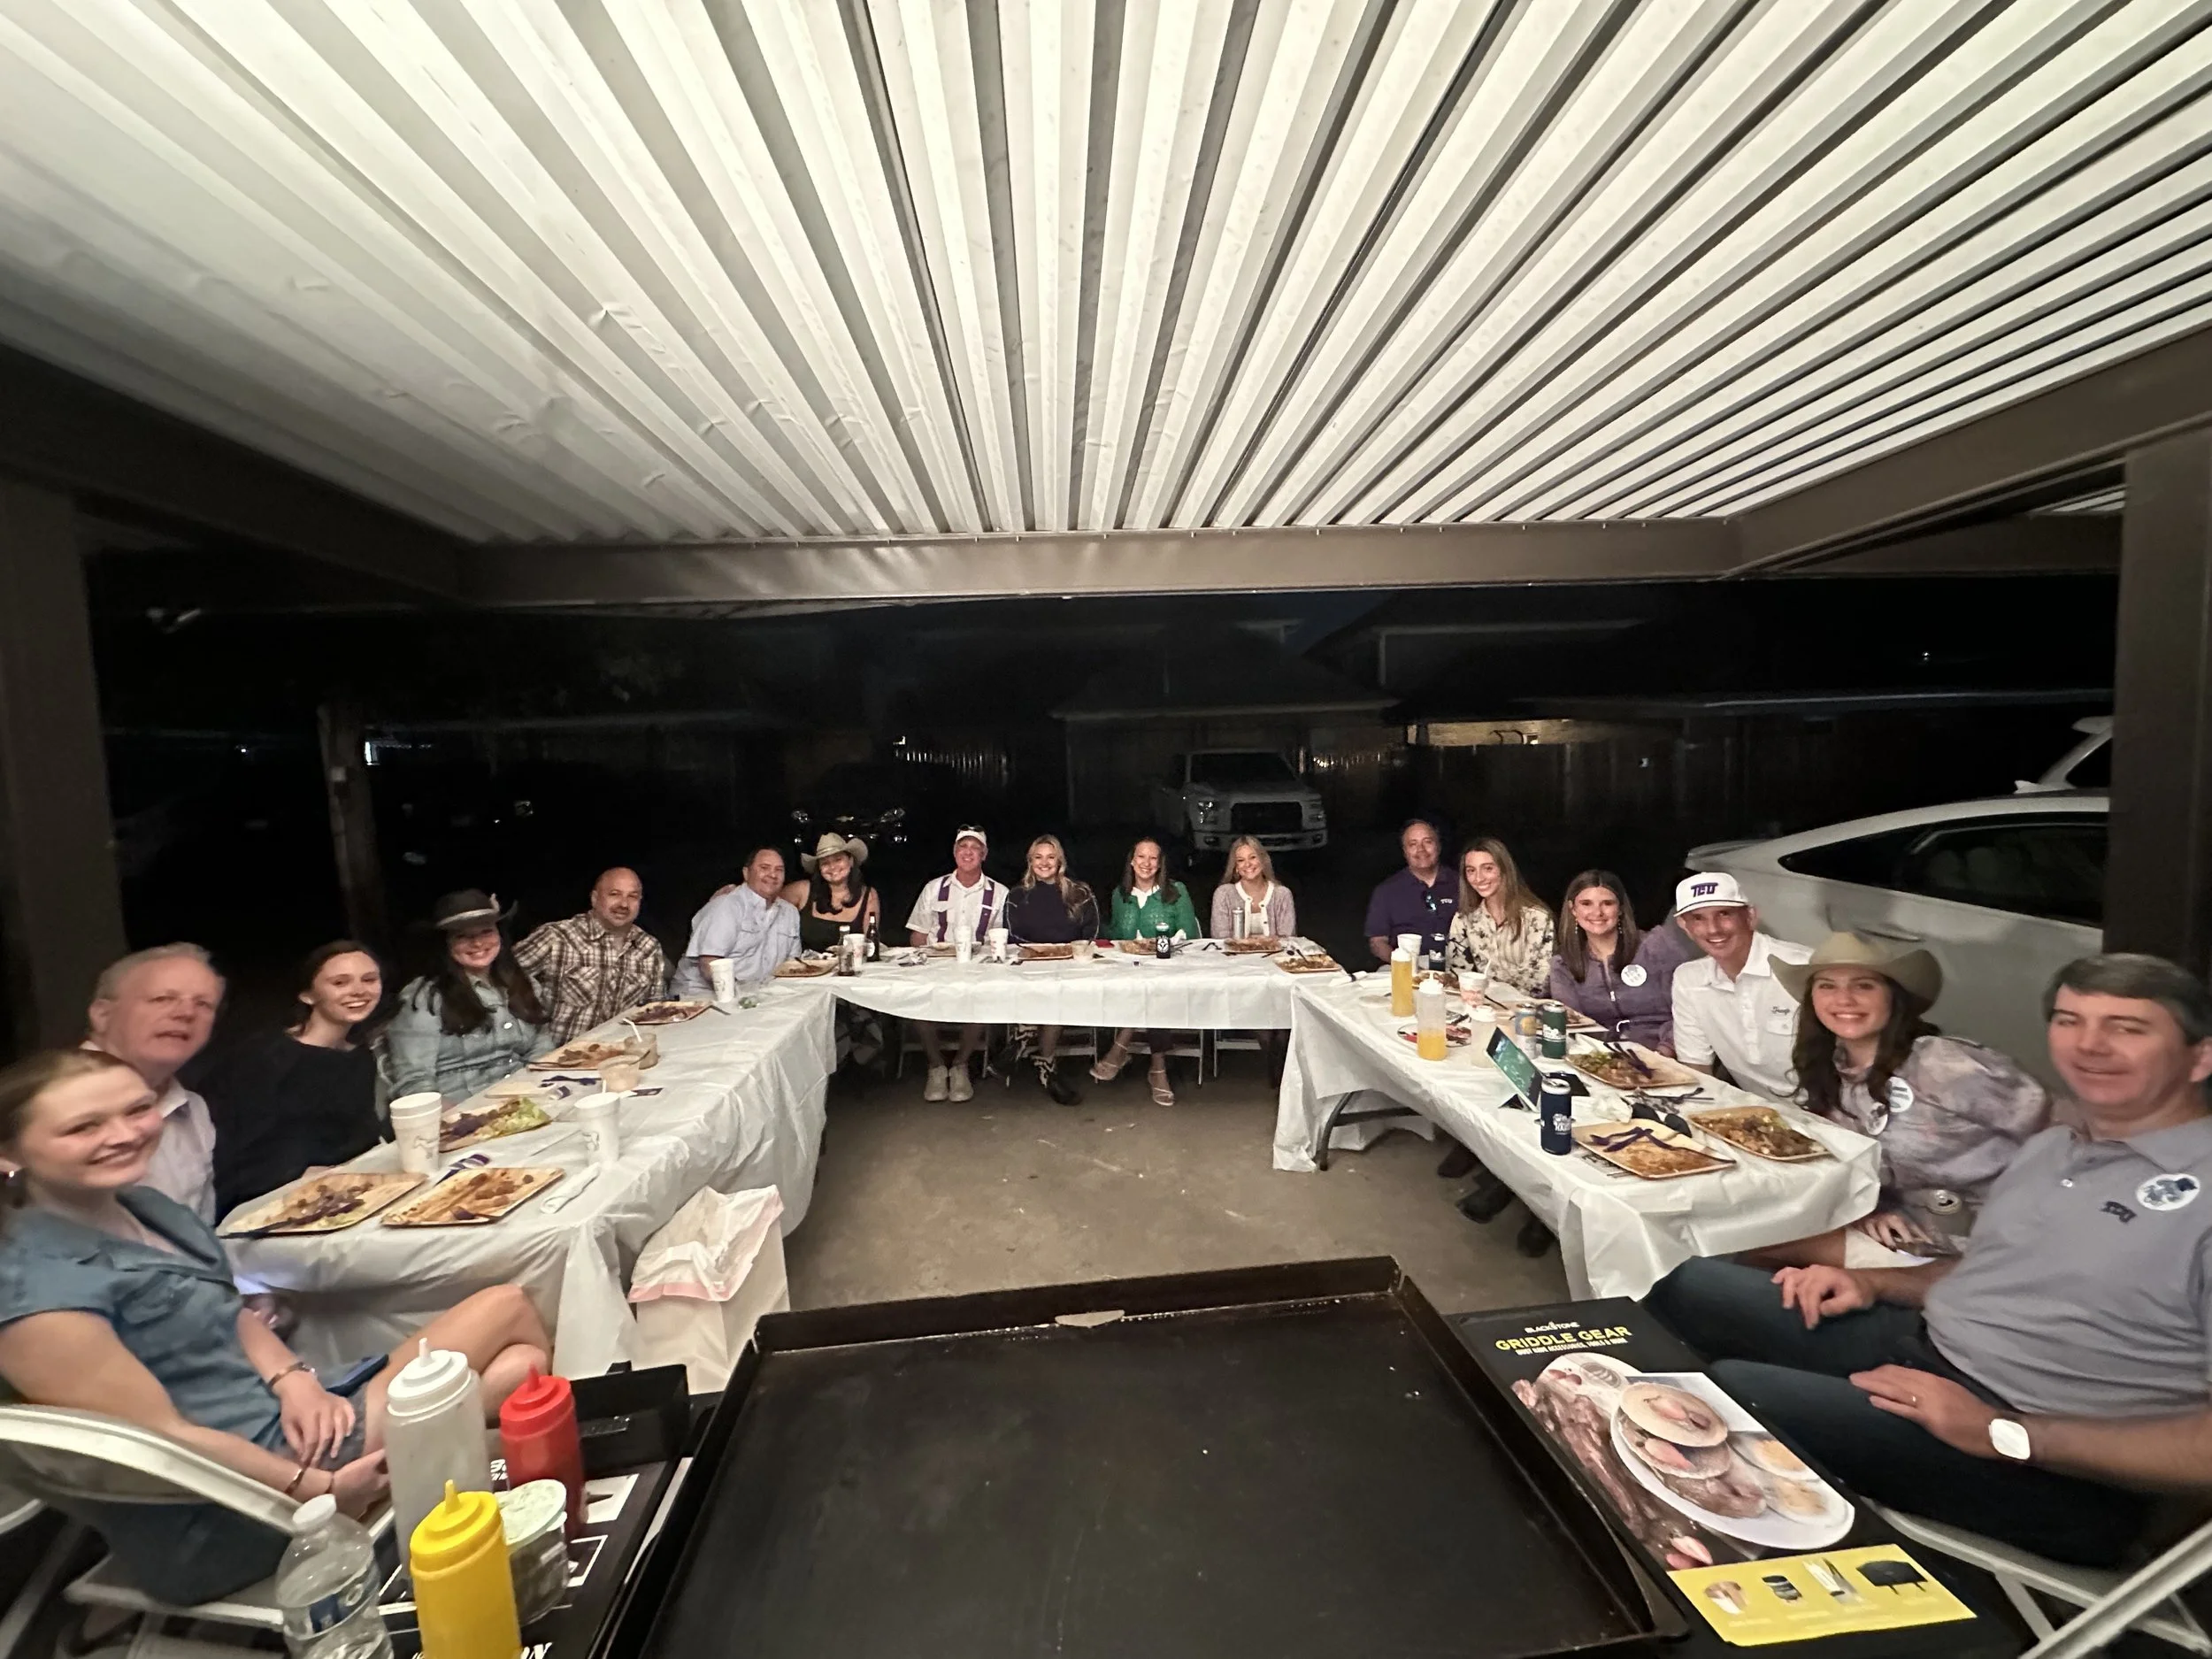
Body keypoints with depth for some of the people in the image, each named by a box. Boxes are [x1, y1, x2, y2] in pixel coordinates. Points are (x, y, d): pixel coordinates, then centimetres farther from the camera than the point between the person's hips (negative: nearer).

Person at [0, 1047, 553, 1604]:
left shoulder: (141, 1206, 4)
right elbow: (161, 1437, -22)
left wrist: (294, 1380, -6)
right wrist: (322, 1490, -18)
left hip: (290, 1416, 8)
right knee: (507, 1306, -12)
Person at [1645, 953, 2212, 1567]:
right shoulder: (2052, 1146, 11)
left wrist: (2001, 1433, -24)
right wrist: (1872, 1283, 4)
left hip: (2050, 1466, -8)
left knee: (1732, 1393, -26)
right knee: (1690, 1287, 1)